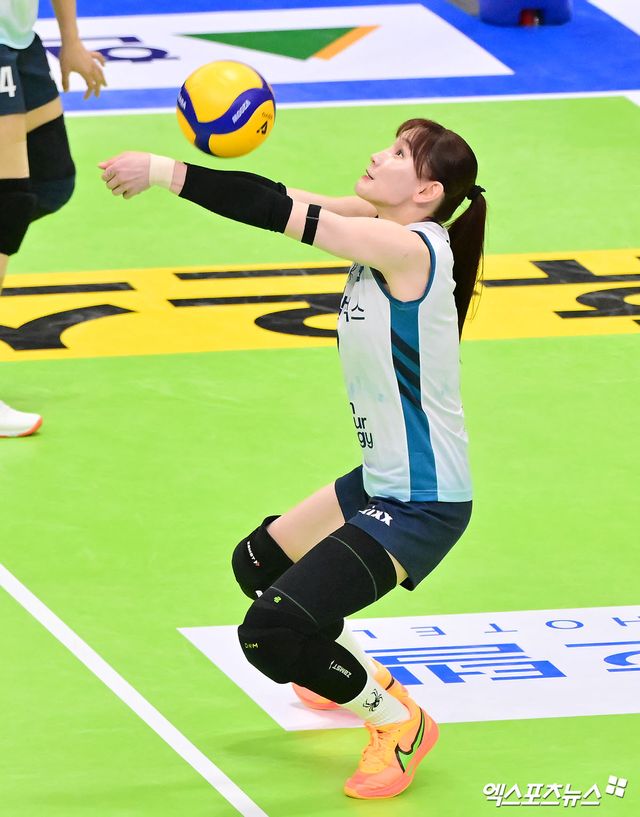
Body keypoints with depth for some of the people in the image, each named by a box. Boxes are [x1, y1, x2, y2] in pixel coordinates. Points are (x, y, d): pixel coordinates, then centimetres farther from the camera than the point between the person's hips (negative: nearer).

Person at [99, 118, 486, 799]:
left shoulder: (410, 248, -25)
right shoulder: (384, 231, 1)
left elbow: (279, 212, -27)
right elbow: (289, 205, 1)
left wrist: (165, 172, -24)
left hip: (421, 506, -10)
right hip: (381, 484, 10)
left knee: (270, 635, -14)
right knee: (258, 564, 29)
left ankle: (398, 724, 8)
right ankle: (362, 681, 49)